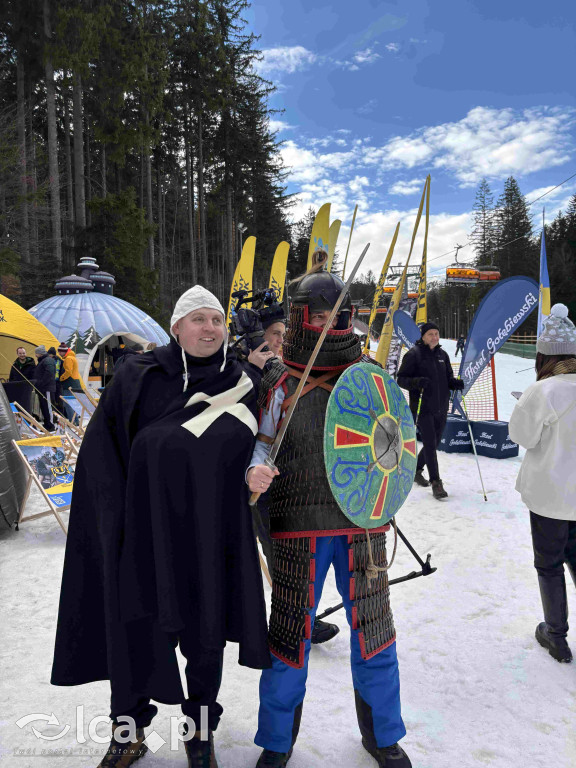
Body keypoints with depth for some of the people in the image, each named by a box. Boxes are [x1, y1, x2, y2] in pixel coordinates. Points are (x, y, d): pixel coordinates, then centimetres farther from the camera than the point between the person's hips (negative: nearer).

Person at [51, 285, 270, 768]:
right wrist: (118, 519, -9)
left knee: (206, 635, 15)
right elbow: (101, 453, -3)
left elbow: (257, 453, 11)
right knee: (135, 630, 9)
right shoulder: (139, 378, -3)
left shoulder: (245, 383, 2)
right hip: (148, 529, -1)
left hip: (215, 535, 2)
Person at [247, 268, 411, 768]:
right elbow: (265, 442, 5)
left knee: (373, 630, 13)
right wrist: (255, 469, -16)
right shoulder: (281, 386, -1)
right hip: (299, 525, -1)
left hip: (362, 523, 2)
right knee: (289, 633, 8)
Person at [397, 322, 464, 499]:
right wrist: (416, 382, -26)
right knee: (430, 444, -9)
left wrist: (456, 383, -3)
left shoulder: (442, 354, 13)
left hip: (441, 408, 7)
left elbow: (448, 378, 20)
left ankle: (416, 470, 35)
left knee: (434, 443, 14)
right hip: (422, 407, -6)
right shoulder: (413, 354, -6)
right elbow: (401, 379, -7)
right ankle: (436, 482, -2)